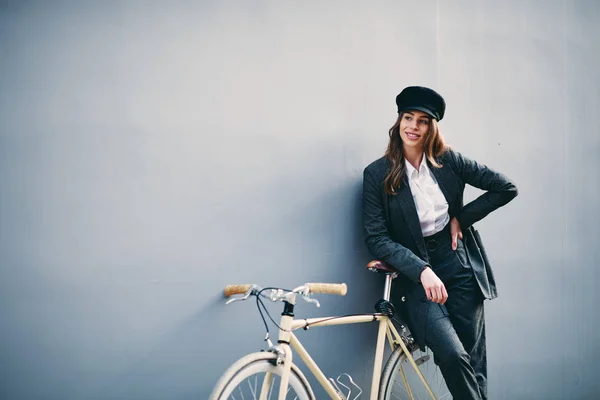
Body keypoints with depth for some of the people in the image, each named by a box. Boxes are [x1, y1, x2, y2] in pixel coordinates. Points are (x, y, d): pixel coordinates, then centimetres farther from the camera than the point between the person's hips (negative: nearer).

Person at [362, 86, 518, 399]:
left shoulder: (448, 161, 3)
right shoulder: (377, 174, -2)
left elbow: (506, 188, 9)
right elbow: (376, 238, -8)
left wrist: (462, 217, 1)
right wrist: (422, 271, -19)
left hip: (459, 267, 2)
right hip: (415, 276, -2)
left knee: (473, 361, 3)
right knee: (452, 356, -20)